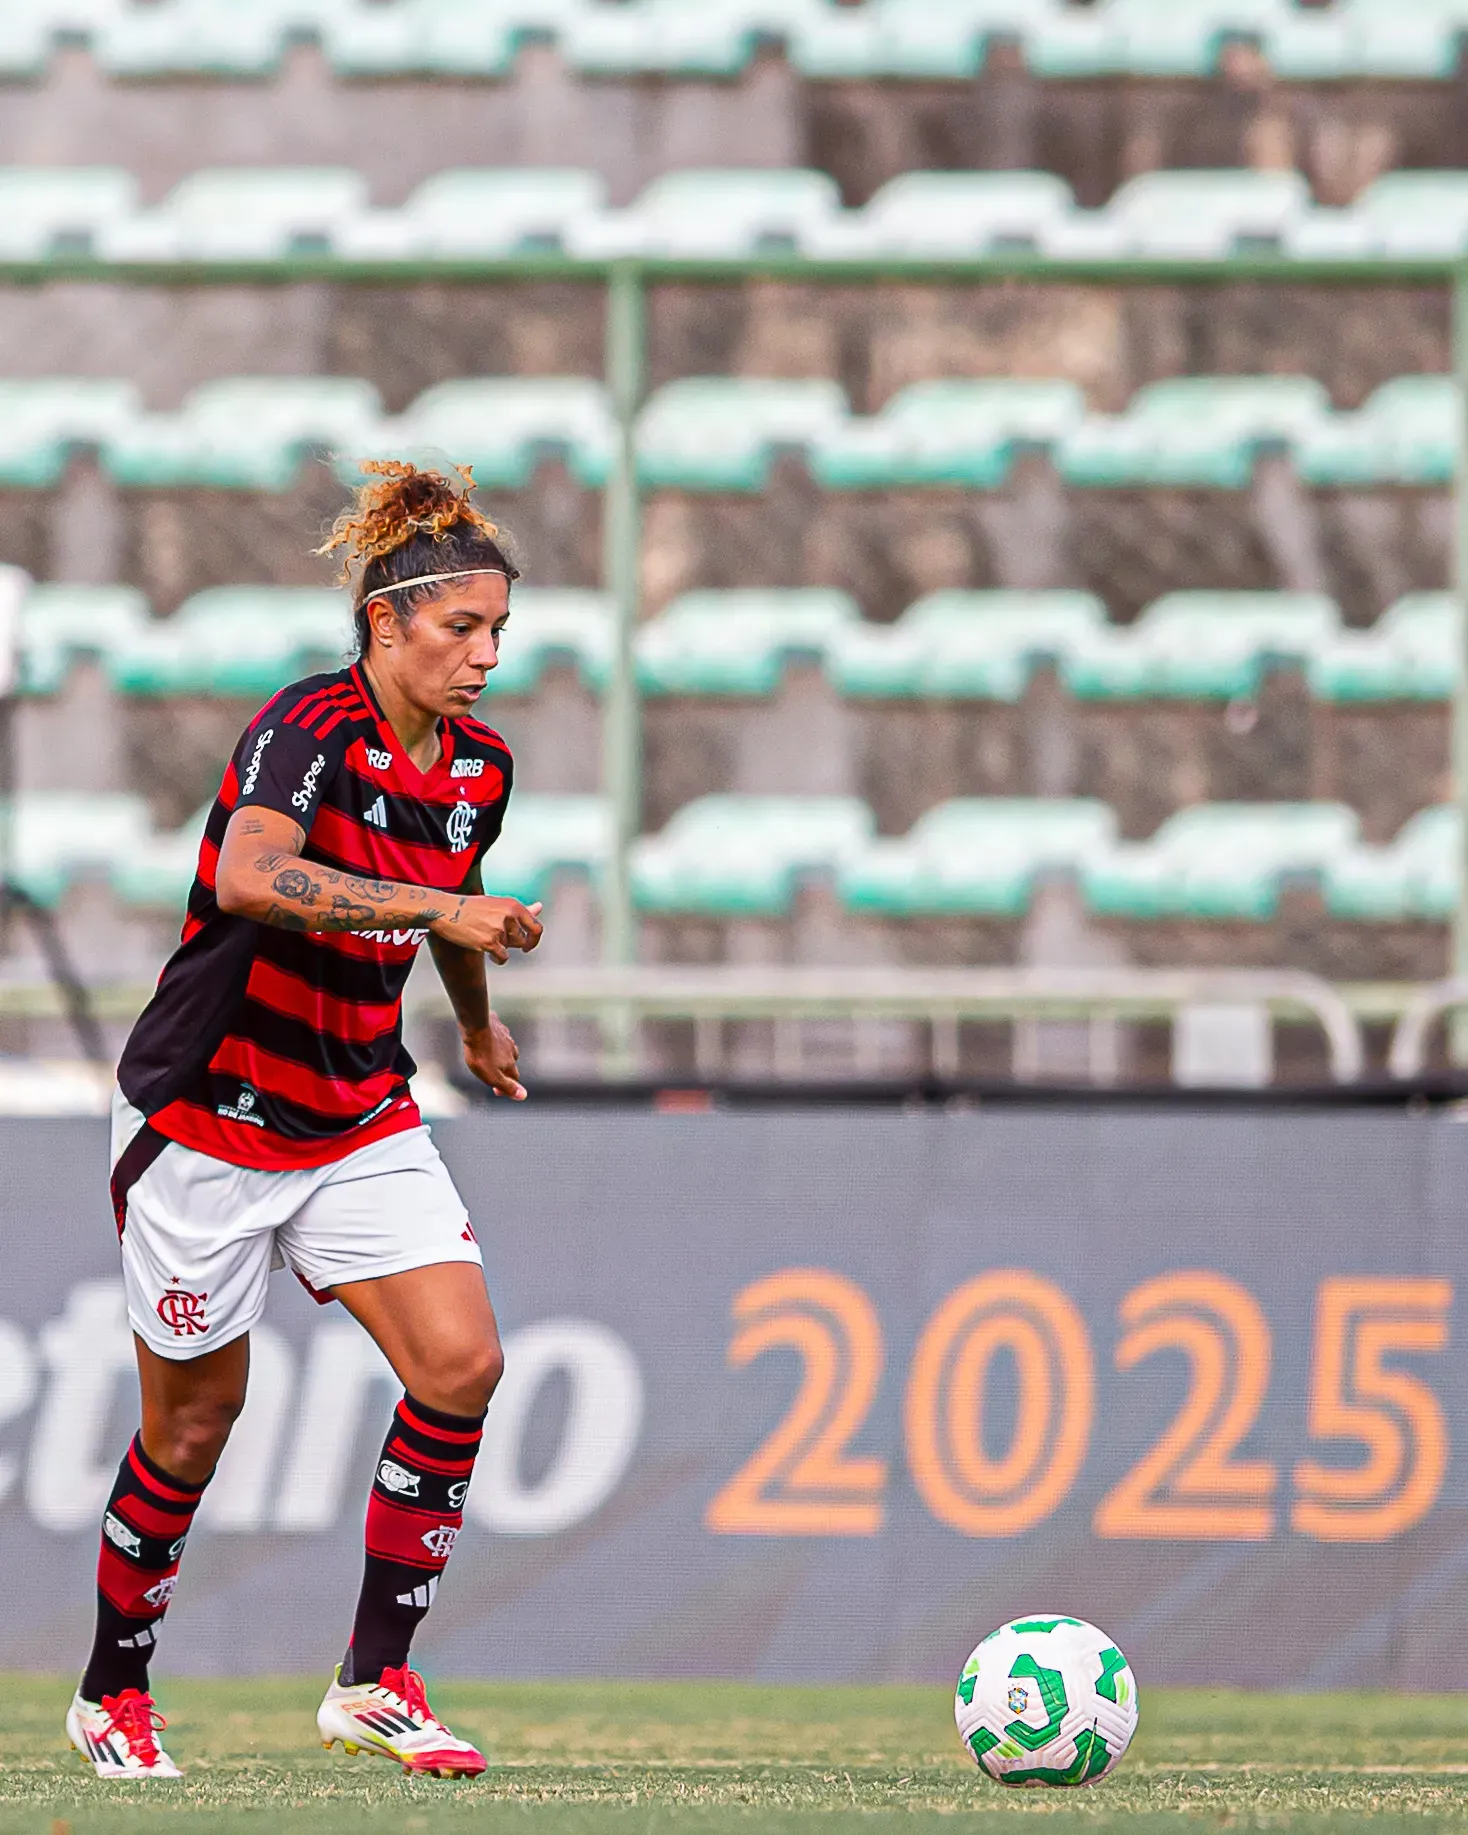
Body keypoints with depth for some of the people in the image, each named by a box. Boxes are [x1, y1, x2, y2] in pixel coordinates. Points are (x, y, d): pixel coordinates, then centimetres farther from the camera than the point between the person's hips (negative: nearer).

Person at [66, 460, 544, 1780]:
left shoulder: (480, 766, 2)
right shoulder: (309, 730, -20)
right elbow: (249, 878, -41)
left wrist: (480, 1027, 41)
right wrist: (439, 907, -45)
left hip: (361, 1118, 6)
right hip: (209, 1114, -6)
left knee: (462, 1363, -13)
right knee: (198, 1418, 3)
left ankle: (374, 1683, -4)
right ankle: (113, 1696, 24)